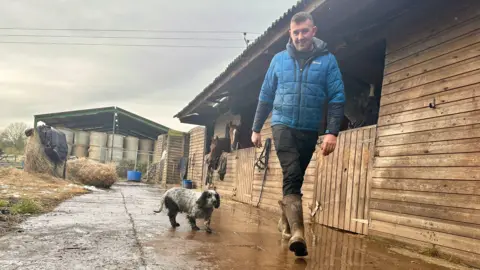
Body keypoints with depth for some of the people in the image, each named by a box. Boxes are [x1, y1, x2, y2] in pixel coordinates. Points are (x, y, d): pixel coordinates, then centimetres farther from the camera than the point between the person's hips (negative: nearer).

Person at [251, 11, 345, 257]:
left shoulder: (327, 60, 0)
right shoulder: (279, 59, 5)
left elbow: (337, 98, -4)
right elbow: (265, 96, 10)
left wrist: (332, 132, -14)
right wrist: (256, 128, 10)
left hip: (309, 130, 1)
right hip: (283, 125, -1)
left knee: (295, 178, 12)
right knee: (292, 175, -18)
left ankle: (285, 220, 33)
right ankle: (297, 231, -24)